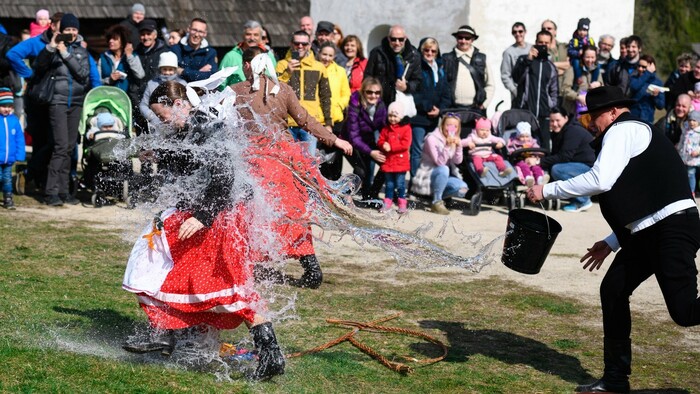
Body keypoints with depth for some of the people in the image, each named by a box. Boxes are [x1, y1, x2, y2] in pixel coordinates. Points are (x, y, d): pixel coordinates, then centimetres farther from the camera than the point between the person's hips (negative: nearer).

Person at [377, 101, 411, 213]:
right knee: (389, 184, 11)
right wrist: (384, 145, -18)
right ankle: (387, 203, 17)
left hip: (400, 161, -4)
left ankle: (402, 204, 11)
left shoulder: (406, 128, -6)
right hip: (388, 162, 4)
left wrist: (391, 147, -18)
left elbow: (406, 144, -15)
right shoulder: (386, 129, 8)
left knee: (400, 184, 2)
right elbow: (380, 141, 7)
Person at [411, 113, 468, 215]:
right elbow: (439, 162, -23)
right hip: (427, 176, -6)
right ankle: (436, 202, -23)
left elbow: (458, 161, -6)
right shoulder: (432, 139, -16)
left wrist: (458, 146, -21)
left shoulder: (454, 140, 5)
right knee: (444, 169, -37)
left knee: (462, 189, -19)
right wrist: (447, 147, -36)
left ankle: (438, 195, 6)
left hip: (443, 177, 6)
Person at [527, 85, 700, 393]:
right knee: (613, 290, 12)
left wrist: (547, 190, -9)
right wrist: (612, 243, 25)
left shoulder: (623, 130, -6)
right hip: (648, 231, 11)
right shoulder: (631, 135, 25)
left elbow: (600, 180, -18)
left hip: (672, 228, -11)